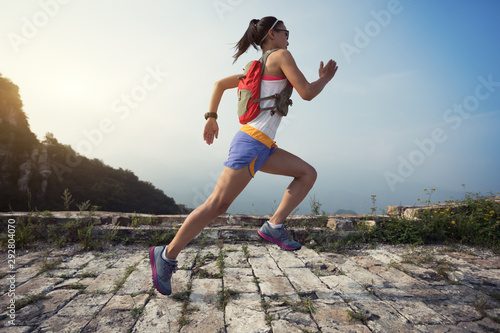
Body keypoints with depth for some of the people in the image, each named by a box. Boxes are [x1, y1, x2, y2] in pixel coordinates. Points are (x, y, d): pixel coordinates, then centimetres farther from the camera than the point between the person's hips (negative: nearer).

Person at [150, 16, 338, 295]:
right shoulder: (280, 56, 1)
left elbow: (220, 84, 27)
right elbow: (307, 93, -6)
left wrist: (211, 117, 23)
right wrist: (325, 78, 14)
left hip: (262, 146, 10)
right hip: (252, 142, -10)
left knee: (308, 173, 8)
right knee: (217, 205, -9)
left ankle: (275, 225, 3)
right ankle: (167, 255, 3)